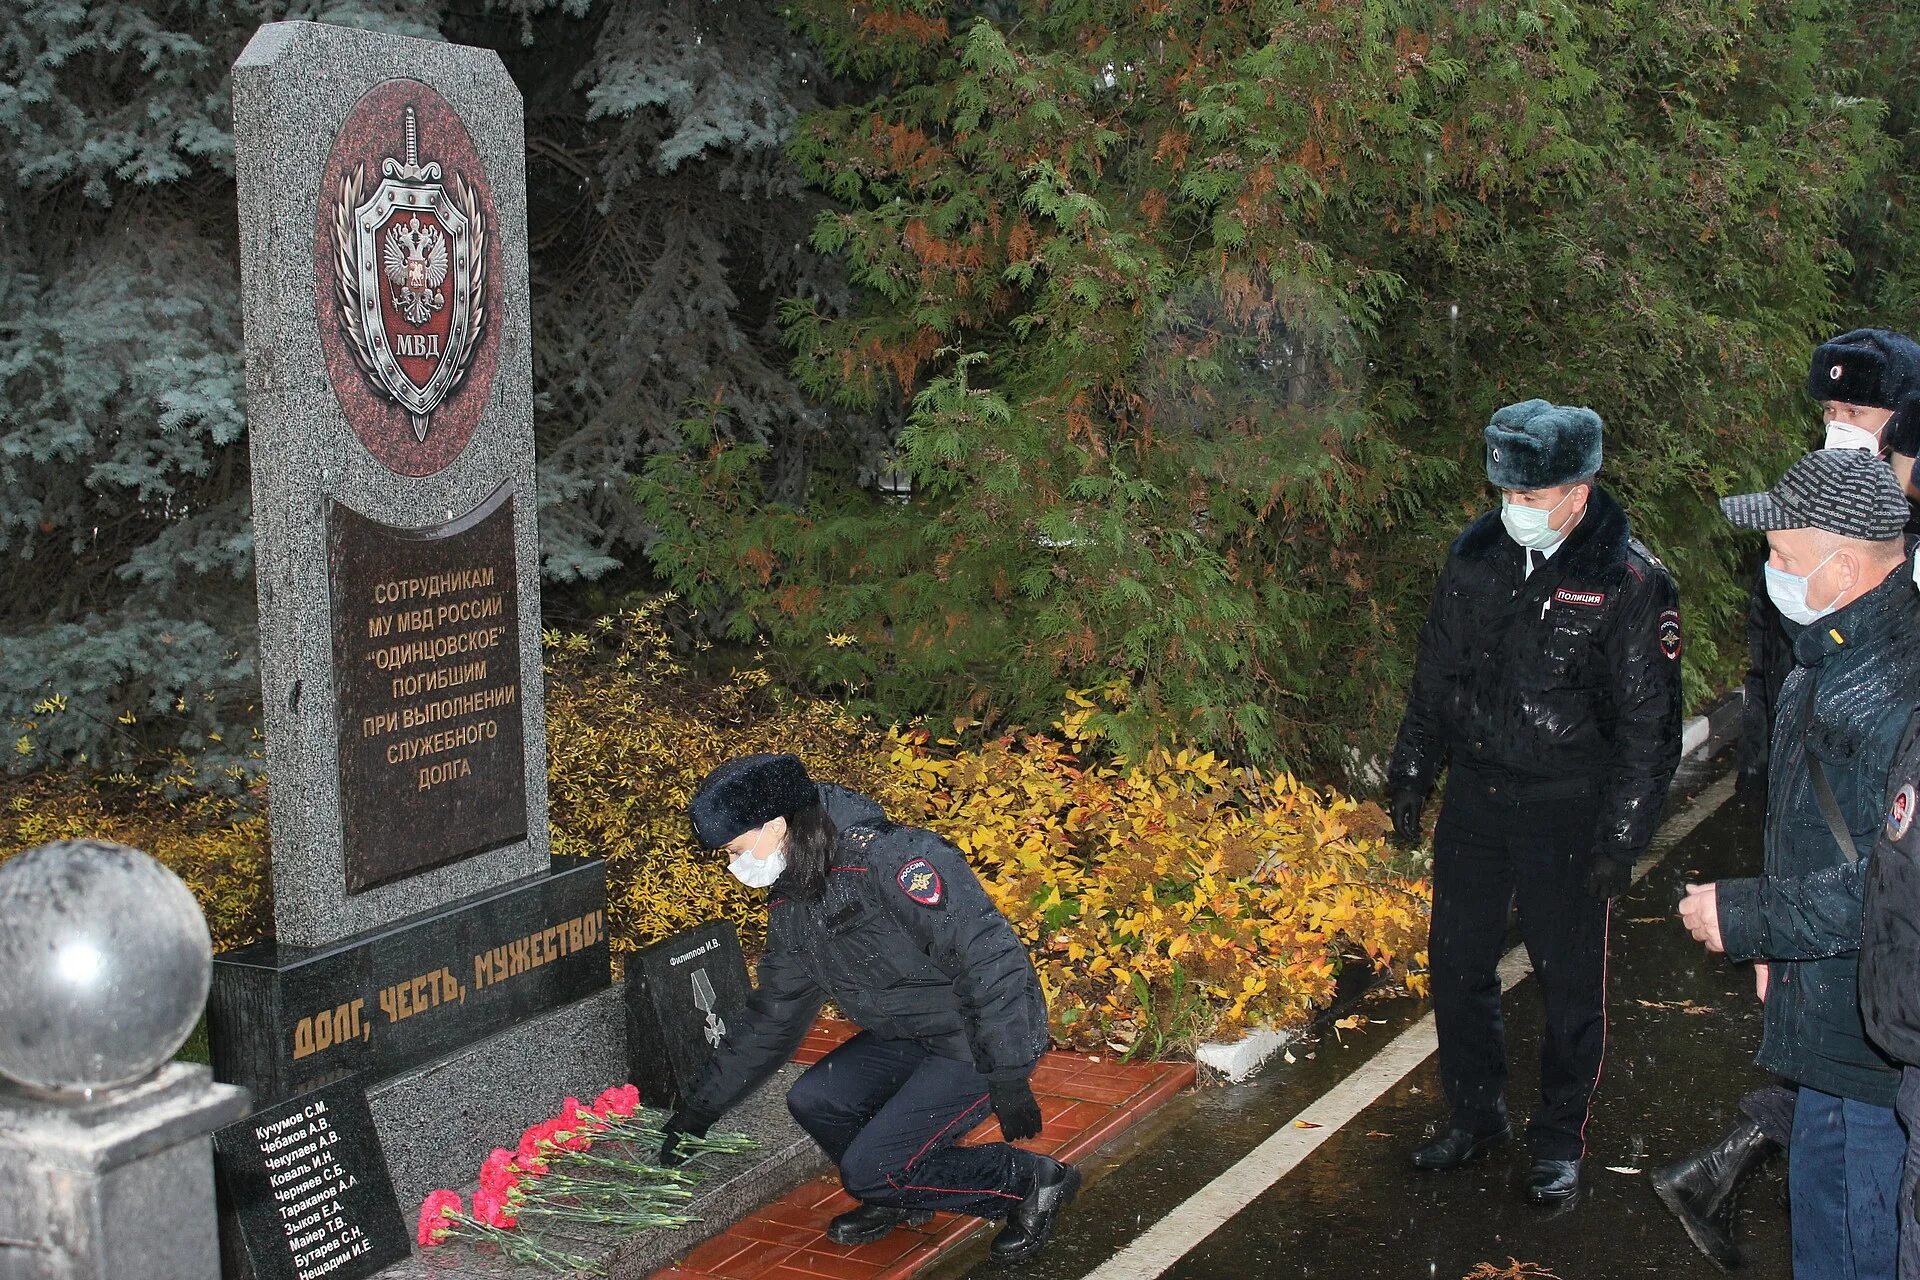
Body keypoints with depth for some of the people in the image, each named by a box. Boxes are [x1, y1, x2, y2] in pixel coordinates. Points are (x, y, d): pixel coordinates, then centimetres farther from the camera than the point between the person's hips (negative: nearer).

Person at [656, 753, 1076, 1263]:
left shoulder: (893, 857, -25)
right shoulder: (791, 902, 5)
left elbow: (990, 957, -28)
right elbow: (770, 1016, 17)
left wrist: (1008, 1080, -27)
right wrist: (699, 1109, 16)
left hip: (986, 1040, -9)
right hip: (910, 1037, 9)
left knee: (868, 1170, -13)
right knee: (812, 1100, -2)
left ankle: (1032, 1182, 2)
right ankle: (899, 1197, 20)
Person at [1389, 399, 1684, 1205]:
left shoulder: (1631, 584, -13)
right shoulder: (1478, 556, 1)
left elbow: (1648, 726, -10)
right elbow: (1435, 674, 12)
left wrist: (1621, 838, -12)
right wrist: (1411, 773, 12)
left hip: (1567, 815, -5)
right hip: (1473, 802, 5)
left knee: (1570, 986, 7)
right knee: (1457, 965, 13)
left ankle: (1559, 1141, 26)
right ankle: (1476, 1115, 33)